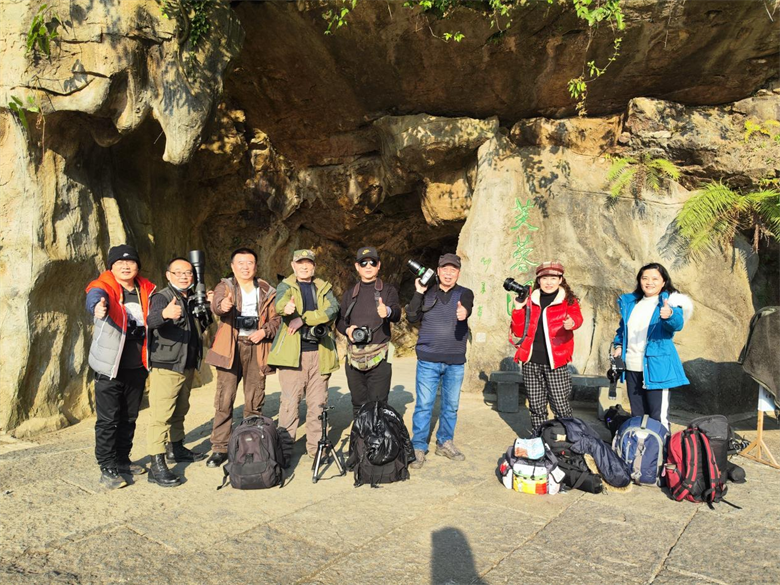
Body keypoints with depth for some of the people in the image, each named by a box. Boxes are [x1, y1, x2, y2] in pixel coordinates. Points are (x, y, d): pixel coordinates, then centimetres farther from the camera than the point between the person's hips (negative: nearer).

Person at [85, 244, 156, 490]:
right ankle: (107, 469, 12)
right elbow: (94, 299, -34)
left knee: (129, 418, 17)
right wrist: (98, 308, -56)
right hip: (110, 367, -5)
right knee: (108, 419, 0)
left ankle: (122, 460, 32)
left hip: (137, 367, 5)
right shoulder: (103, 288, -10)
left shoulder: (146, 290, 6)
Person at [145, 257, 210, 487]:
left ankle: (176, 448, 36)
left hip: (187, 366, 8)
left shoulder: (192, 299, 13)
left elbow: (201, 325, 25)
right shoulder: (162, 297, -11)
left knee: (180, 411, 21)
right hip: (165, 367, -8)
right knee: (161, 415, -10)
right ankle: (157, 466, -8)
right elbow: (151, 320, -31)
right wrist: (165, 314, -55)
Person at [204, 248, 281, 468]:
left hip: (256, 348, 2)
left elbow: (276, 318, 14)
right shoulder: (225, 287, 4)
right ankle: (220, 448, 5)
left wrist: (265, 331, -6)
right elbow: (216, 305, -18)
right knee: (224, 400, -5)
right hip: (231, 348, -2)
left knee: (254, 402, 7)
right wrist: (222, 305, -43)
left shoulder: (266, 291, 12)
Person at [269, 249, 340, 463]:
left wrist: (303, 318, -16)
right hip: (293, 352, -2)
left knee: (318, 403, 7)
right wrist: (286, 307, -42)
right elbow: (279, 302, -17)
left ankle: (316, 449, 17)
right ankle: (284, 450, 3)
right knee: (289, 403, -5)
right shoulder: (286, 285, 7)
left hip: (320, 352, 3)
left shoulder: (324, 288, 14)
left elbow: (332, 309, -7)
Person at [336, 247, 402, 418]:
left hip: (379, 357, -4)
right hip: (354, 357, 4)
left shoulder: (388, 291, 5)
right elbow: (339, 320, 18)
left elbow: (397, 314, -13)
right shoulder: (349, 294, 17)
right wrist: (347, 330, -5)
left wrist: (388, 311, -38)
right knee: (358, 405, 10)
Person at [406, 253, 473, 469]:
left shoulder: (464, 293, 4)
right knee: (424, 405, -1)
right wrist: (418, 292, -14)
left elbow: (467, 306, -19)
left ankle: (445, 443, 28)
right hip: (428, 360, -1)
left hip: (456, 362, 1)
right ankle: (418, 447, 9)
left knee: (451, 405, 12)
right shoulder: (426, 293, 6)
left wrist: (464, 312, -43)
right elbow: (412, 317, -4)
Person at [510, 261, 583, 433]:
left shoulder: (568, 300, 4)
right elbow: (519, 332, 10)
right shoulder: (530, 300, 12)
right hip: (531, 361, 3)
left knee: (561, 406, -5)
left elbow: (576, 316, -18)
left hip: (556, 362, -3)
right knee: (536, 406, 9)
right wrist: (518, 309, -3)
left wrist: (571, 322, -41)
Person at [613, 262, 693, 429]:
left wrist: (670, 315, -49)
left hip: (656, 367, -6)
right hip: (632, 367, 6)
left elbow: (677, 324, -27)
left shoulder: (669, 301, -7)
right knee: (637, 414, 17)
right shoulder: (630, 302, 10)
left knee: (658, 416, -5)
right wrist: (618, 345, 8)